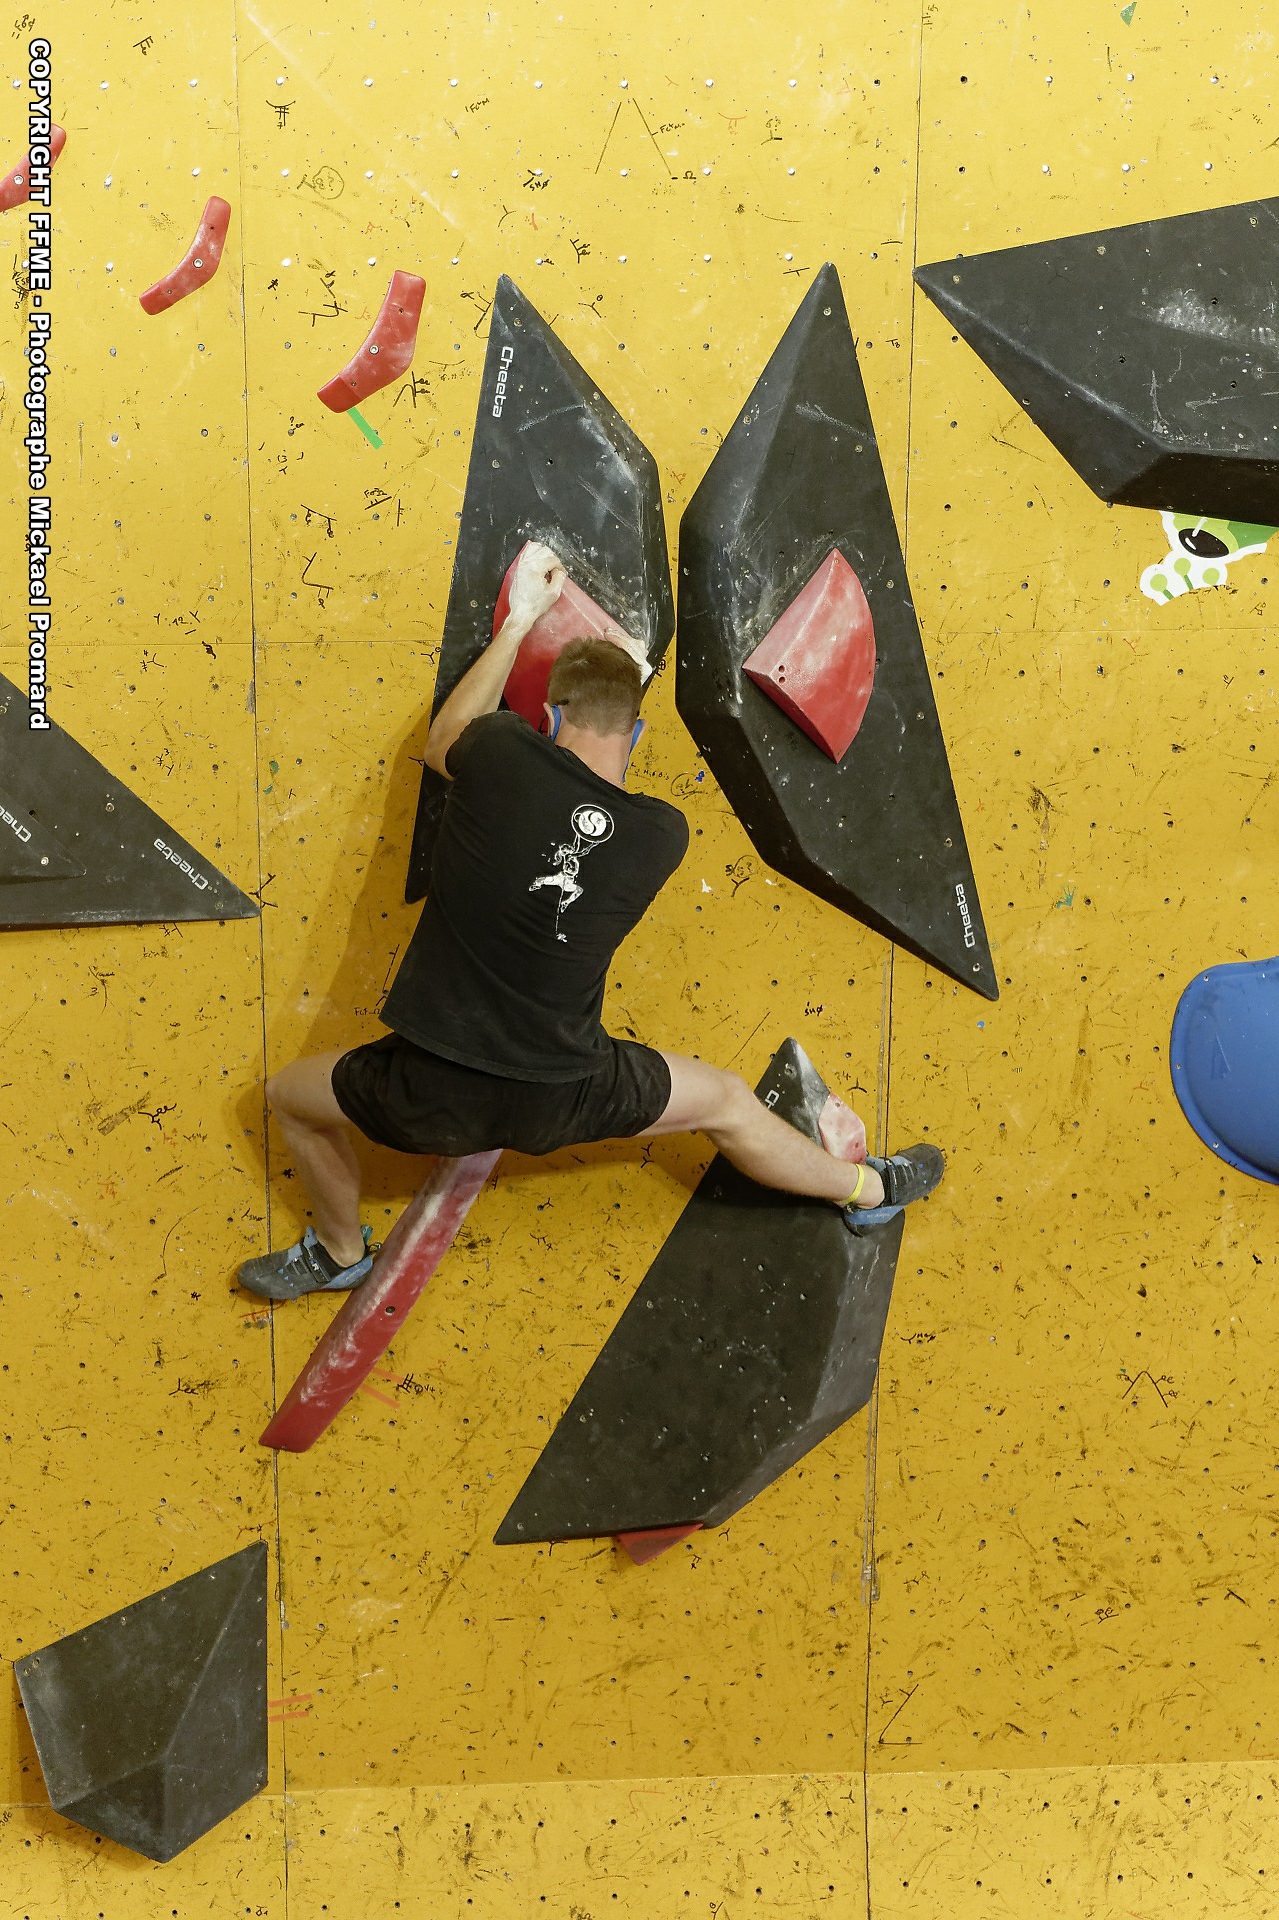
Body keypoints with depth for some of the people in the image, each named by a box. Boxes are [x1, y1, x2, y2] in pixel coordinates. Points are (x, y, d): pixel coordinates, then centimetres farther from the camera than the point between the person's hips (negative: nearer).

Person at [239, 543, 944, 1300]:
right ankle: (867, 1189, 45)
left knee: (292, 1095, 29)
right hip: (562, 1101, 2)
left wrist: (519, 621, 20)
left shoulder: (503, 758, -12)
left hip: (427, 1094, -1)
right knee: (727, 1101, 25)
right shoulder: (664, 835, -7)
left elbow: (444, 740, 12)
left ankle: (340, 1252, 47)